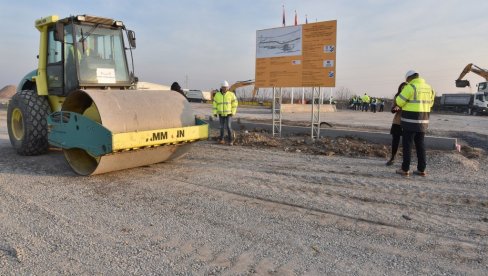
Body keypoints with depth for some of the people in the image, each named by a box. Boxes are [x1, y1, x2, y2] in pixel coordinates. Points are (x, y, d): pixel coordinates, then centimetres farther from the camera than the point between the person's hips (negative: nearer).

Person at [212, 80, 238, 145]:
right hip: (221, 114, 3)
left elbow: (234, 103, -4)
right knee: (222, 127, 7)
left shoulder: (231, 94, -9)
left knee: (229, 127, -11)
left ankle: (231, 141, -4)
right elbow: (215, 104, 3)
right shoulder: (217, 95, -2)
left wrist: (233, 112, -9)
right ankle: (221, 140, 19)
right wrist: (215, 113, -2)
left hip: (228, 113, -2)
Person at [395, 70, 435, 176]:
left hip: (411, 120, -7)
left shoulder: (410, 87, -13)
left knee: (407, 144, 0)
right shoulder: (428, 87, 11)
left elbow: (399, 102, -10)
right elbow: (429, 103, 23)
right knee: (420, 144, 13)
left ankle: (405, 169, 2)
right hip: (422, 120, 7)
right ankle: (421, 169, 13)